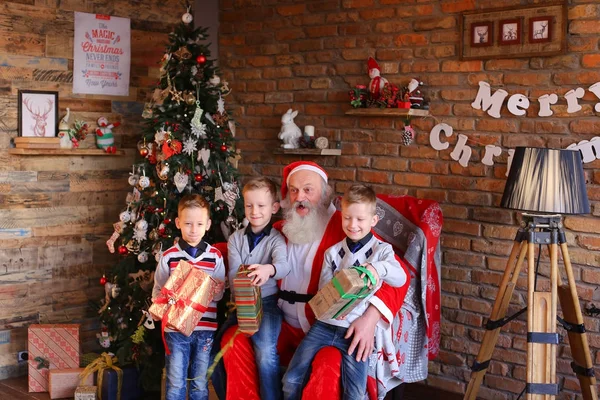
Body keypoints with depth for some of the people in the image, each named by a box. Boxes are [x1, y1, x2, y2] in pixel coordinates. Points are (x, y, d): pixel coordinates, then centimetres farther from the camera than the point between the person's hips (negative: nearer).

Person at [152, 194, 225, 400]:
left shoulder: (215, 256, 1)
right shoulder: (169, 256, -2)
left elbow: (219, 294, 1)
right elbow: (157, 292, 3)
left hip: (205, 329, 1)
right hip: (176, 329, -1)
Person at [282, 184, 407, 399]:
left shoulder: (382, 250, 1)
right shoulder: (332, 252, 11)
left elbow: (401, 278, -16)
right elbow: (323, 288, 8)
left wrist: (377, 268, -38)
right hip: (326, 323, 3)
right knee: (291, 380, -3)